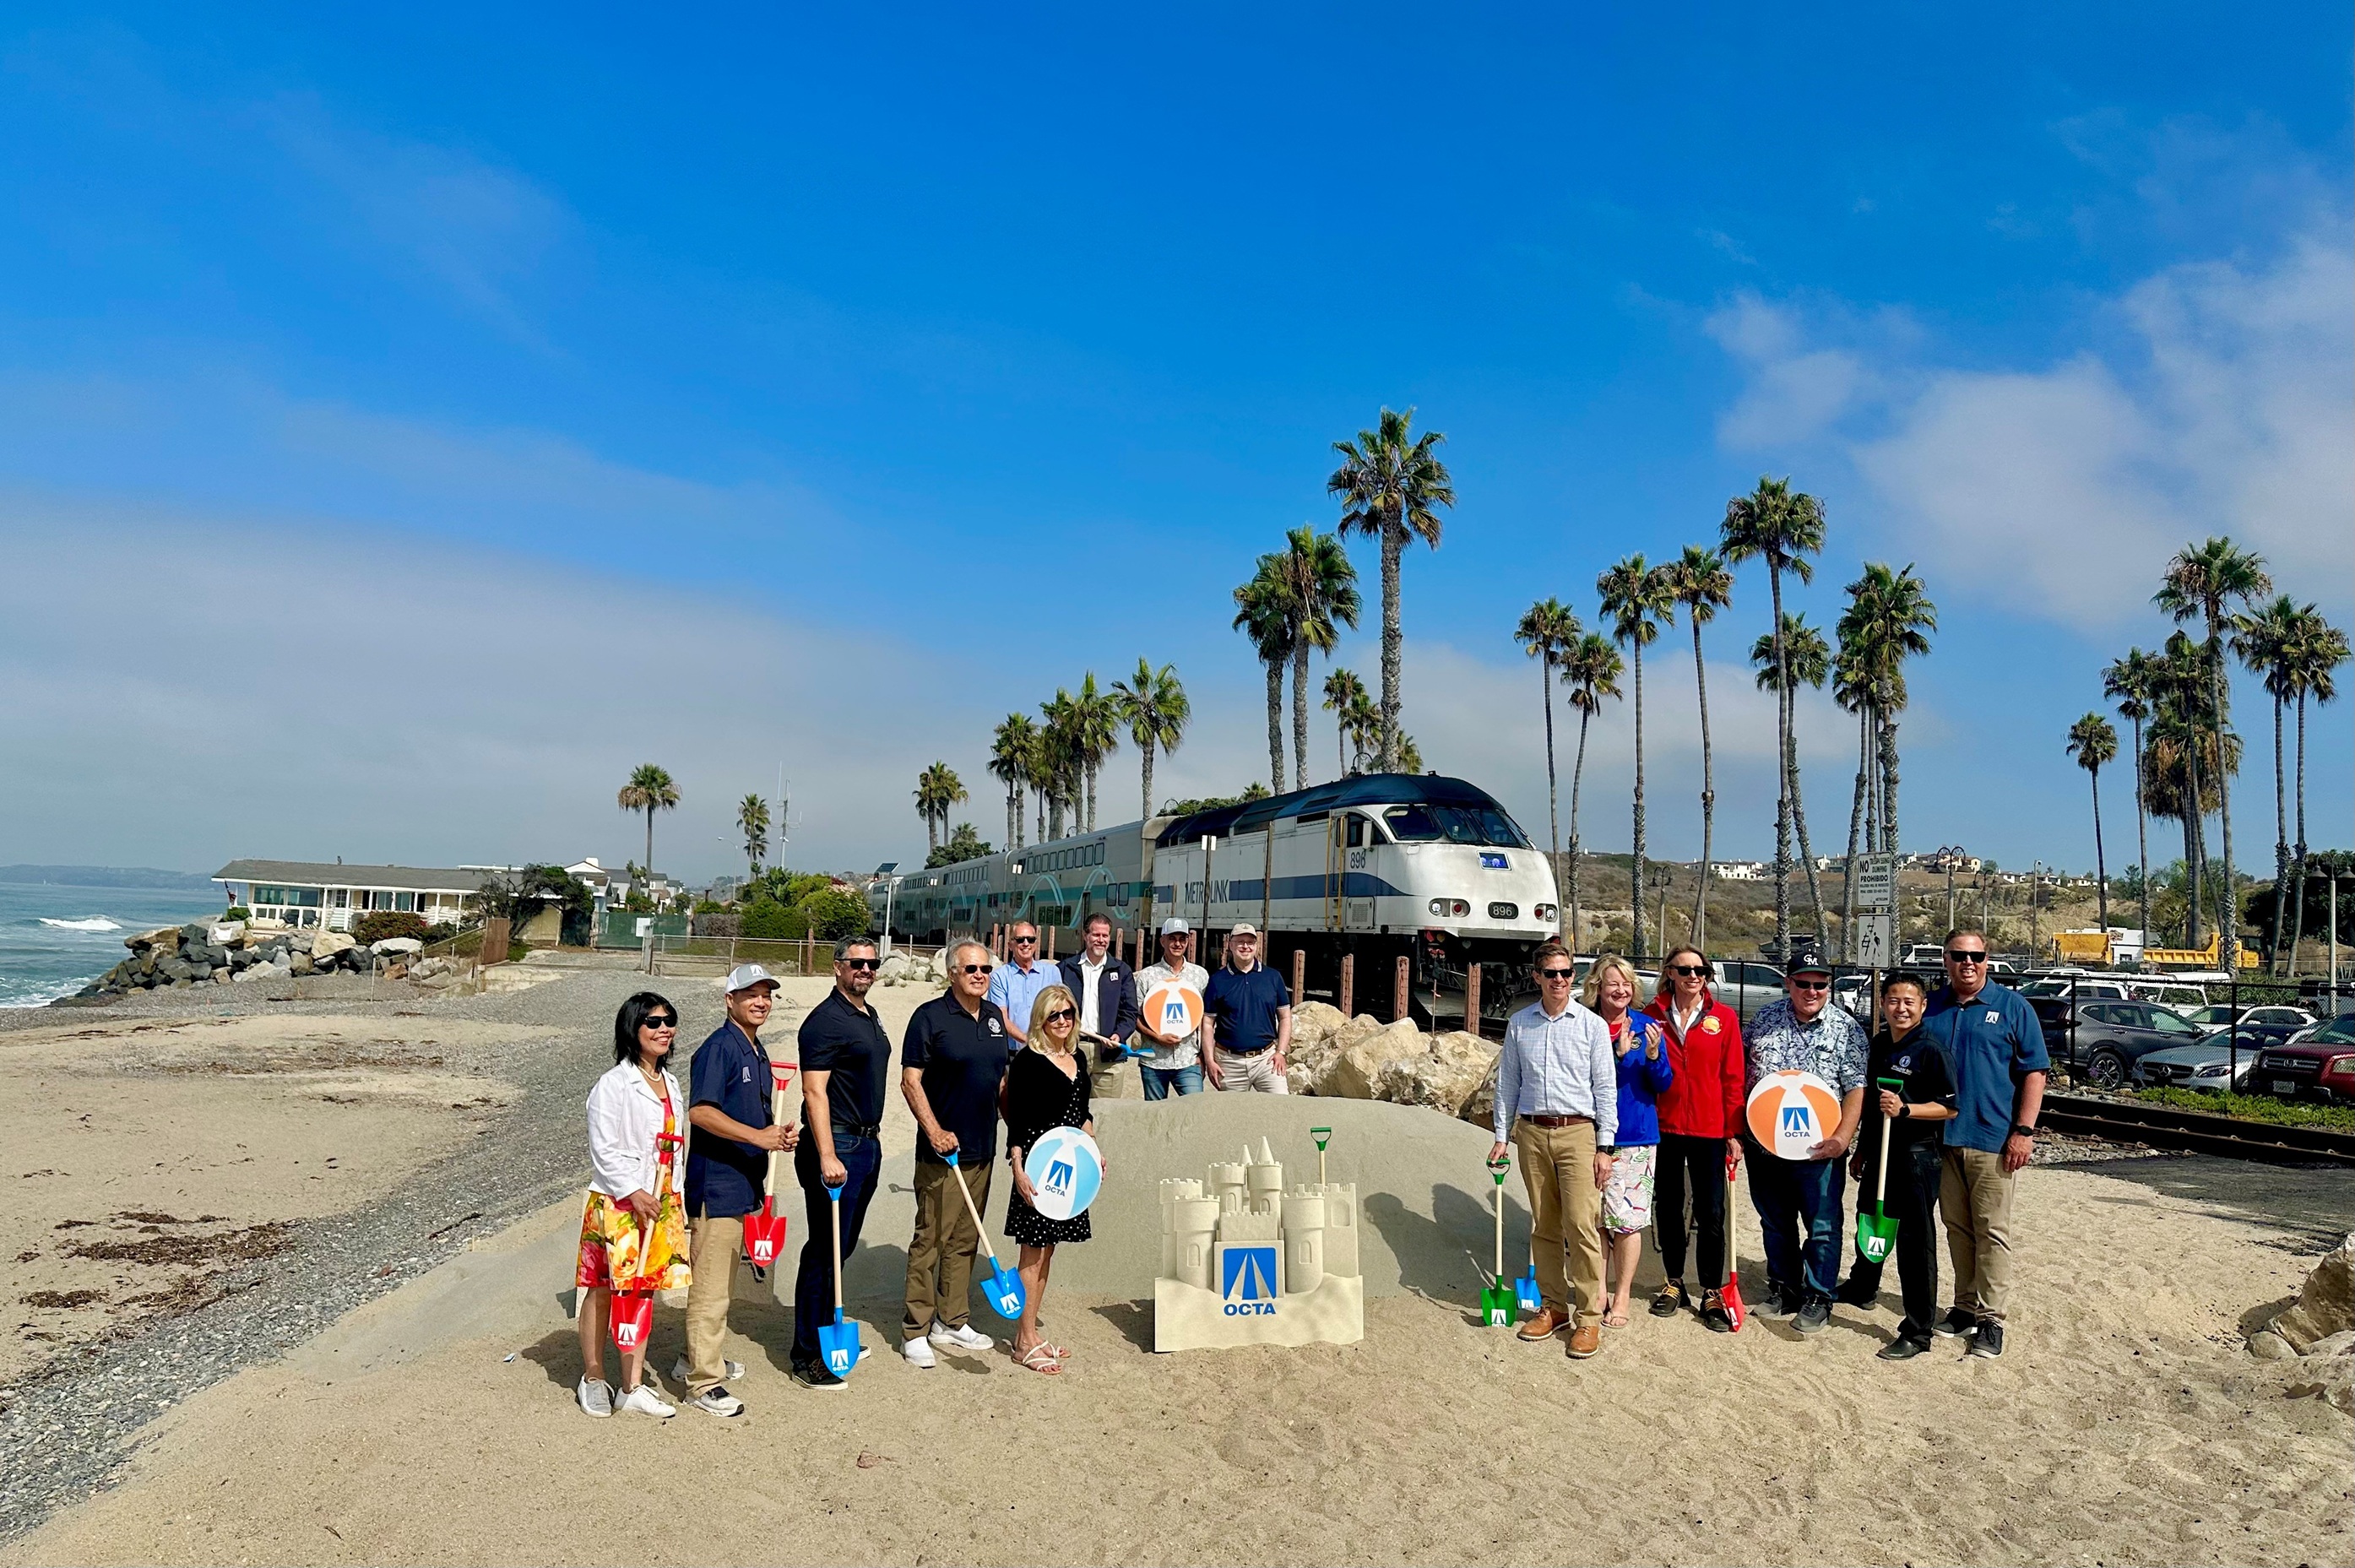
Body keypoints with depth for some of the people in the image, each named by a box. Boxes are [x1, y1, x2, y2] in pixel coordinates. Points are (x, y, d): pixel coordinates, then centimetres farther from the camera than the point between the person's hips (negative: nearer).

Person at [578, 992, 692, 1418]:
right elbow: (603, 1149, -15)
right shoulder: (613, 1085, -12)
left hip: (660, 1204, 7)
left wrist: (677, 1203, 15)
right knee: (603, 1291, 4)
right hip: (616, 1202, -7)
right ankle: (593, 1379, 21)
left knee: (643, 1290, 10)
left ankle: (633, 1387, 17)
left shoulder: (670, 1084, 11)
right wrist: (633, 1192, -18)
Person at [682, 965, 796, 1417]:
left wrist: (779, 1133, 5)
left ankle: (700, 1358, 34)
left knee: (722, 1282, 20)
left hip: (742, 1184, 10)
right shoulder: (719, 1047, -14)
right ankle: (704, 1383, 3)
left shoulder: (758, 1053, 14)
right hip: (716, 1181, -10)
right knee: (710, 1287, -4)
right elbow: (700, 1111, -24)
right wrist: (758, 1136, -26)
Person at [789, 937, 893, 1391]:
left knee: (842, 1247, 17)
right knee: (824, 1251, -3)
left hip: (867, 1144, 9)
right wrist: (827, 1157, -26)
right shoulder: (826, 1021, -15)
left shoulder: (870, 1017, 14)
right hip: (837, 1146, -9)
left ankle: (827, 1334, 29)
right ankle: (805, 1356, 6)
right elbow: (814, 1091, -21)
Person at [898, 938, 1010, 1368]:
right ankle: (915, 1331, 7)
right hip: (942, 1151, -7)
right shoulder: (930, 1017, -9)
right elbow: (910, 1081, -12)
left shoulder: (994, 1015, 11)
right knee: (930, 1240, -2)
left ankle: (952, 1322, 26)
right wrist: (934, 1131, -19)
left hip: (982, 1150, 7)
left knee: (965, 1241, 14)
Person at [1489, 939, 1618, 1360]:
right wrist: (1502, 1136, 8)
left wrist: (1604, 1147, -4)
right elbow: (1508, 1083, 12)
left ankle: (1589, 1317, 1)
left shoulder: (1592, 1025, 1)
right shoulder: (1519, 1024, 8)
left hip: (1577, 1134, -3)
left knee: (1581, 1225, -8)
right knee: (1543, 1227, 9)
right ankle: (1553, 1306, 21)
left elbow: (1606, 1088, 1)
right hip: (1532, 1133, 3)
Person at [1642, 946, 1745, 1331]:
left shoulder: (1724, 1017, -1)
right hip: (1663, 1127, 2)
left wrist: (1734, 1132, -4)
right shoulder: (1653, 1015, 1)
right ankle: (1674, 1284, 28)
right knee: (1668, 1209, 13)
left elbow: (1733, 1079, -2)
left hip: (1709, 1130, -1)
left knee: (1711, 1215, 3)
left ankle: (1712, 1293, 16)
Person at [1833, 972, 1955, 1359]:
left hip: (1917, 1157, -8)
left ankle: (1918, 1332, 5)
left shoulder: (1931, 1050, -12)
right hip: (1878, 1153, 8)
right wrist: (1861, 1151, 21)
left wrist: (1904, 1109, -27)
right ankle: (1861, 1288, 48)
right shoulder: (1877, 1045, 10)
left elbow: (1949, 1107, -15)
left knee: (1915, 1241, -3)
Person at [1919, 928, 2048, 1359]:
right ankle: (1965, 1307, 23)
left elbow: (2035, 1072, -3)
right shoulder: (1930, 1008, 9)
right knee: (1957, 1228, 12)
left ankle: (1990, 1318, 7)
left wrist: (2023, 1131, -10)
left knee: (1991, 1232, 0)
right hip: (1942, 1138, 4)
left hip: (1994, 1140, -4)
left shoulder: (2012, 1007, -1)